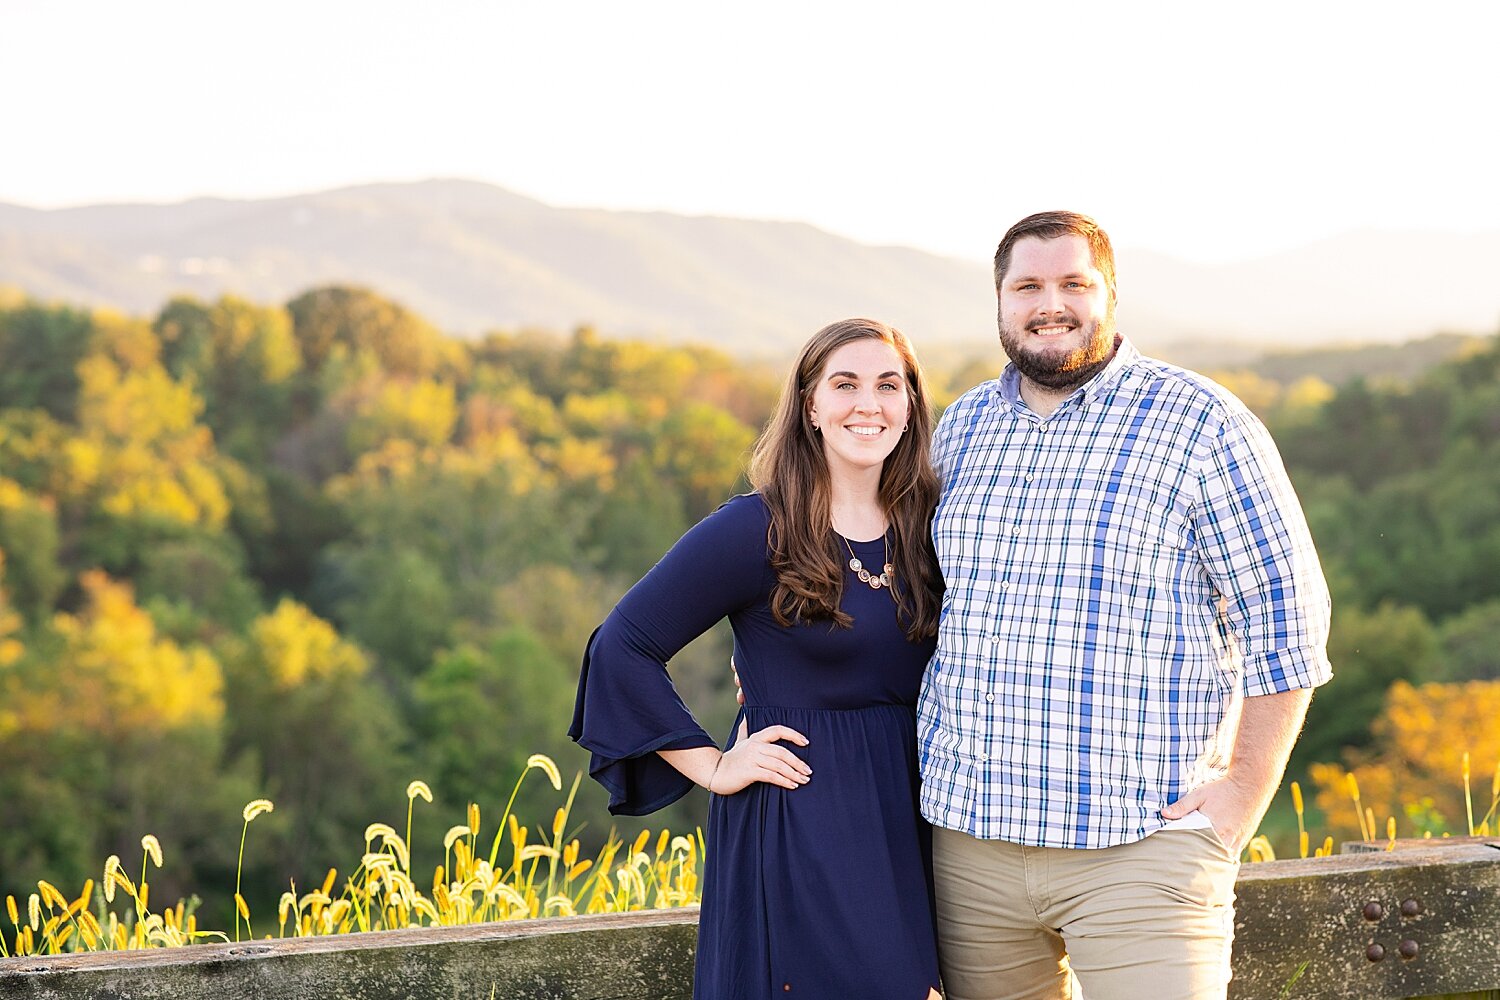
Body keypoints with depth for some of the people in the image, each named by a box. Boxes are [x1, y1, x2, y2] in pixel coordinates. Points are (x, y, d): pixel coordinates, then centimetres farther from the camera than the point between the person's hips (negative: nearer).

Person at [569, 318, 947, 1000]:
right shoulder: (755, 530, -9)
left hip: (908, 823, 5)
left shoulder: (926, 530, 6)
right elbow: (622, 647, -7)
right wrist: (711, 767, -8)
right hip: (793, 833, -5)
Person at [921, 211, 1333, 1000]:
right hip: (968, 834, 5)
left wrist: (1246, 788, -8)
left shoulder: (1199, 424, -3)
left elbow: (1283, 618, -4)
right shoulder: (962, 426, 12)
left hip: (1141, 843, -4)